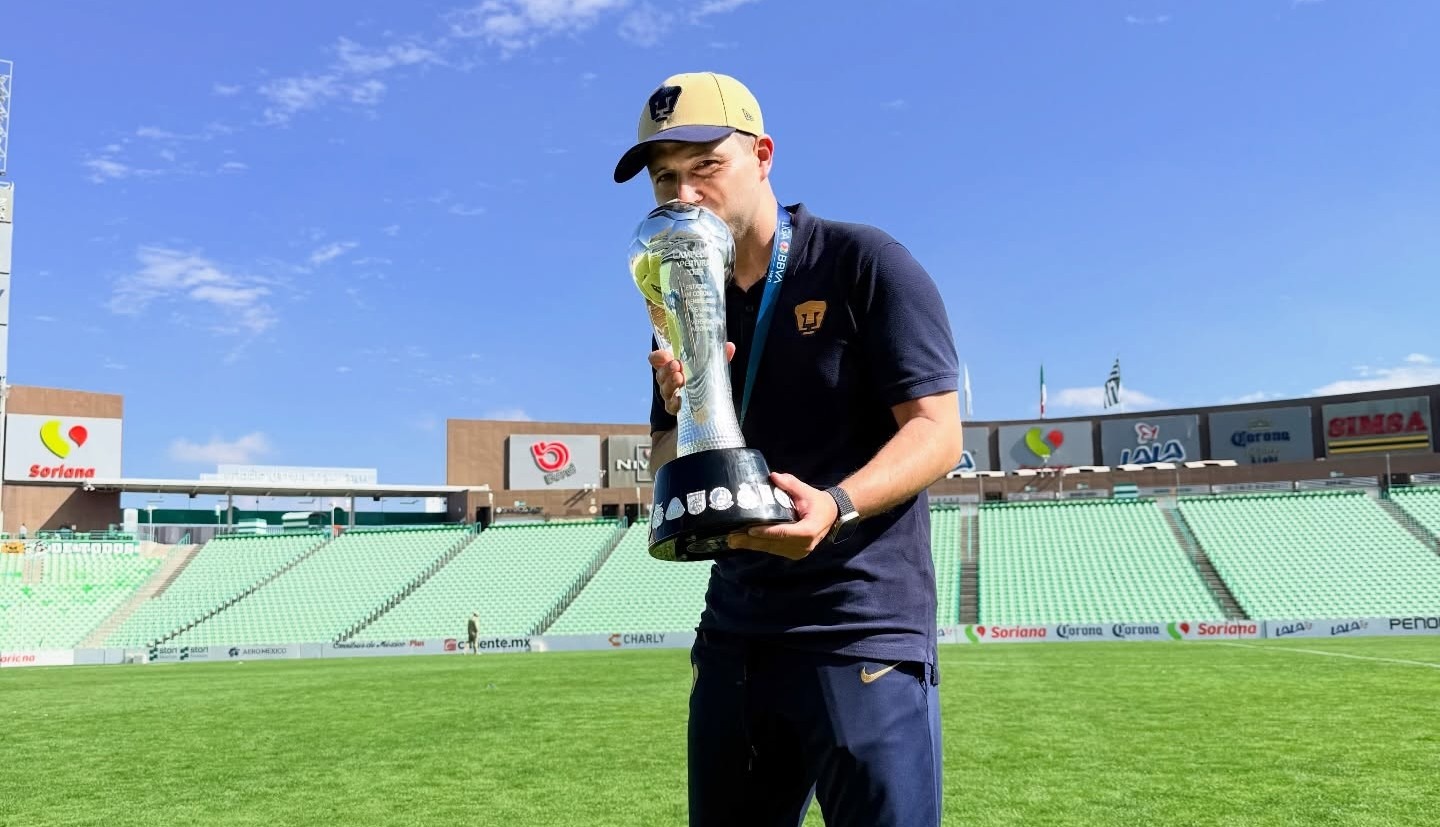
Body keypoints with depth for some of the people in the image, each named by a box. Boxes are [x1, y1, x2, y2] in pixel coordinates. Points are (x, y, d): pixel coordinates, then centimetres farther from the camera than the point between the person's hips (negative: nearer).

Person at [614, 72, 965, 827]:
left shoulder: (864, 264, -7)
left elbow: (937, 433, -12)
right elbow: (664, 471, 14)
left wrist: (835, 505, -29)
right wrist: (681, 414, -9)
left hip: (863, 636, -6)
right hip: (733, 638, 6)